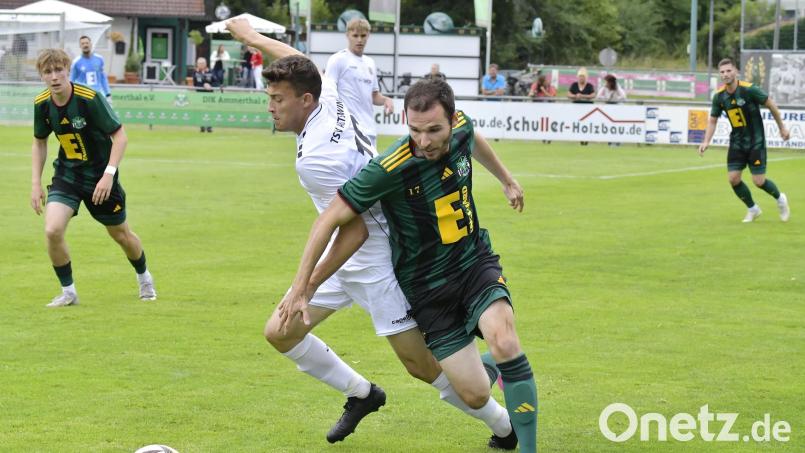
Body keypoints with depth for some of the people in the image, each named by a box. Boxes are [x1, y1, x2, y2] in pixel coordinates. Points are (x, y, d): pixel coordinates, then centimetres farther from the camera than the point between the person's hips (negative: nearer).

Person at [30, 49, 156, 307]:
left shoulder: (90, 99, -23)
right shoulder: (42, 104, -8)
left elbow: (120, 136, -18)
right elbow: (39, 142, 10)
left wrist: (108, 175, -27)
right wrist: (36, 183, 3)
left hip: (98, 176, -3)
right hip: (66, 175, 3)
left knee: (120, 234, 13)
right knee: (52, 230, -19)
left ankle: (144, 278, 44)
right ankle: (68, 292, 0)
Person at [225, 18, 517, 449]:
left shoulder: (316, 159, -29)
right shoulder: (328, 98, -4)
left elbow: (355, 230, -28)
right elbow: (297, 60, 18)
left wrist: (307, 288, -25)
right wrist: (250, 35, 31)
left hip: (376, 257, -10)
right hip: (351, 253, 10)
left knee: (421, 364, -3)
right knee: (280, 333, 7)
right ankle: (361, 394, 25)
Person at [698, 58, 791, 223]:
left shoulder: (749, 89, -19)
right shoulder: (719, 96, -6)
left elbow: (771, 105, -7)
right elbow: (713, 120, 6)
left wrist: (782, 127, 1)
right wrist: (706, 142, -8)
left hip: (756, 141, -4)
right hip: (737, 142, 4)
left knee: (758, 181, -7)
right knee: (733, 178, -6)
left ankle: (780, 199, 26)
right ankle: (753, 209, 19)